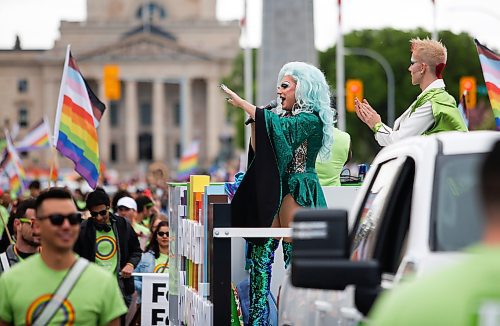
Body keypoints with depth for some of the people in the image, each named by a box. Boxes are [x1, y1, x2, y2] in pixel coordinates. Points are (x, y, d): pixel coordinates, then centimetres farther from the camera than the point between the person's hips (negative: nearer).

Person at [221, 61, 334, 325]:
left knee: (294, 254, -6)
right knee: (261, 249, -1)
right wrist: (254, 119, 4)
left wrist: (242, 103, -18)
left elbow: (278, 126, -23)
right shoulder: (284, 116, 17)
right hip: (274, 191, 8)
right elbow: (259, 152, 17)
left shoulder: (311, 120, -8)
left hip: (296, 193, -8)